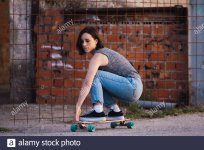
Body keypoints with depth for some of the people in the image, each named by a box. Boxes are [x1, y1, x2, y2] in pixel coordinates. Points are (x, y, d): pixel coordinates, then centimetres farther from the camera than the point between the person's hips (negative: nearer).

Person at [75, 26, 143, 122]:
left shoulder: (98, 56, -13)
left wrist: (78, 106, -28)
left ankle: (98, 112, -20)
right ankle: (115, 111, 9)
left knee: (95, 75, -15)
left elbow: (87, 84, -24)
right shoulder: (103, 52, 15)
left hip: (132, 86, -9)